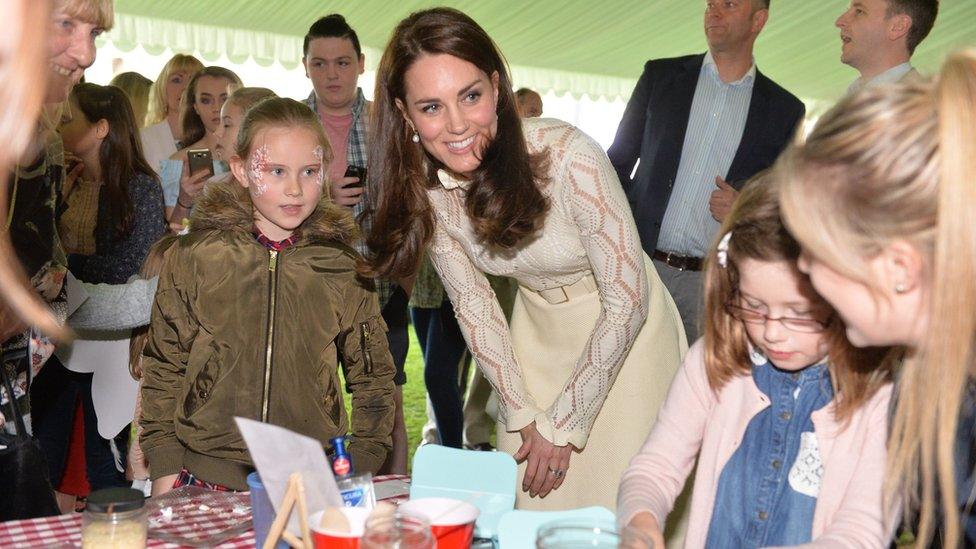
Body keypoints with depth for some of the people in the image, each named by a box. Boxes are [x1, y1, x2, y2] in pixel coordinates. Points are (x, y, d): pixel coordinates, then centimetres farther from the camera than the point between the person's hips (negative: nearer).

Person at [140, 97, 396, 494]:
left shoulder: (342, 267, 2)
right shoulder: (194, 257, -1)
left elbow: (373, 378, 9)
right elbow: (163, 368, 4)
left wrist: (360, 470, 2)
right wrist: (166, 474, 1)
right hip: (206, 478, 0)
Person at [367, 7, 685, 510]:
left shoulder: (569, 157, -29)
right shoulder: (424, 186, -14)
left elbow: (627, 304, -23)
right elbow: (474, 305, -2)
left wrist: (563, 426, -16)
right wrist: (522, 414, -6)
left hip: (623, 334, -4)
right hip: (537, 333, 4)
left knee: (615, 503, -1)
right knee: (530, 502, 9)